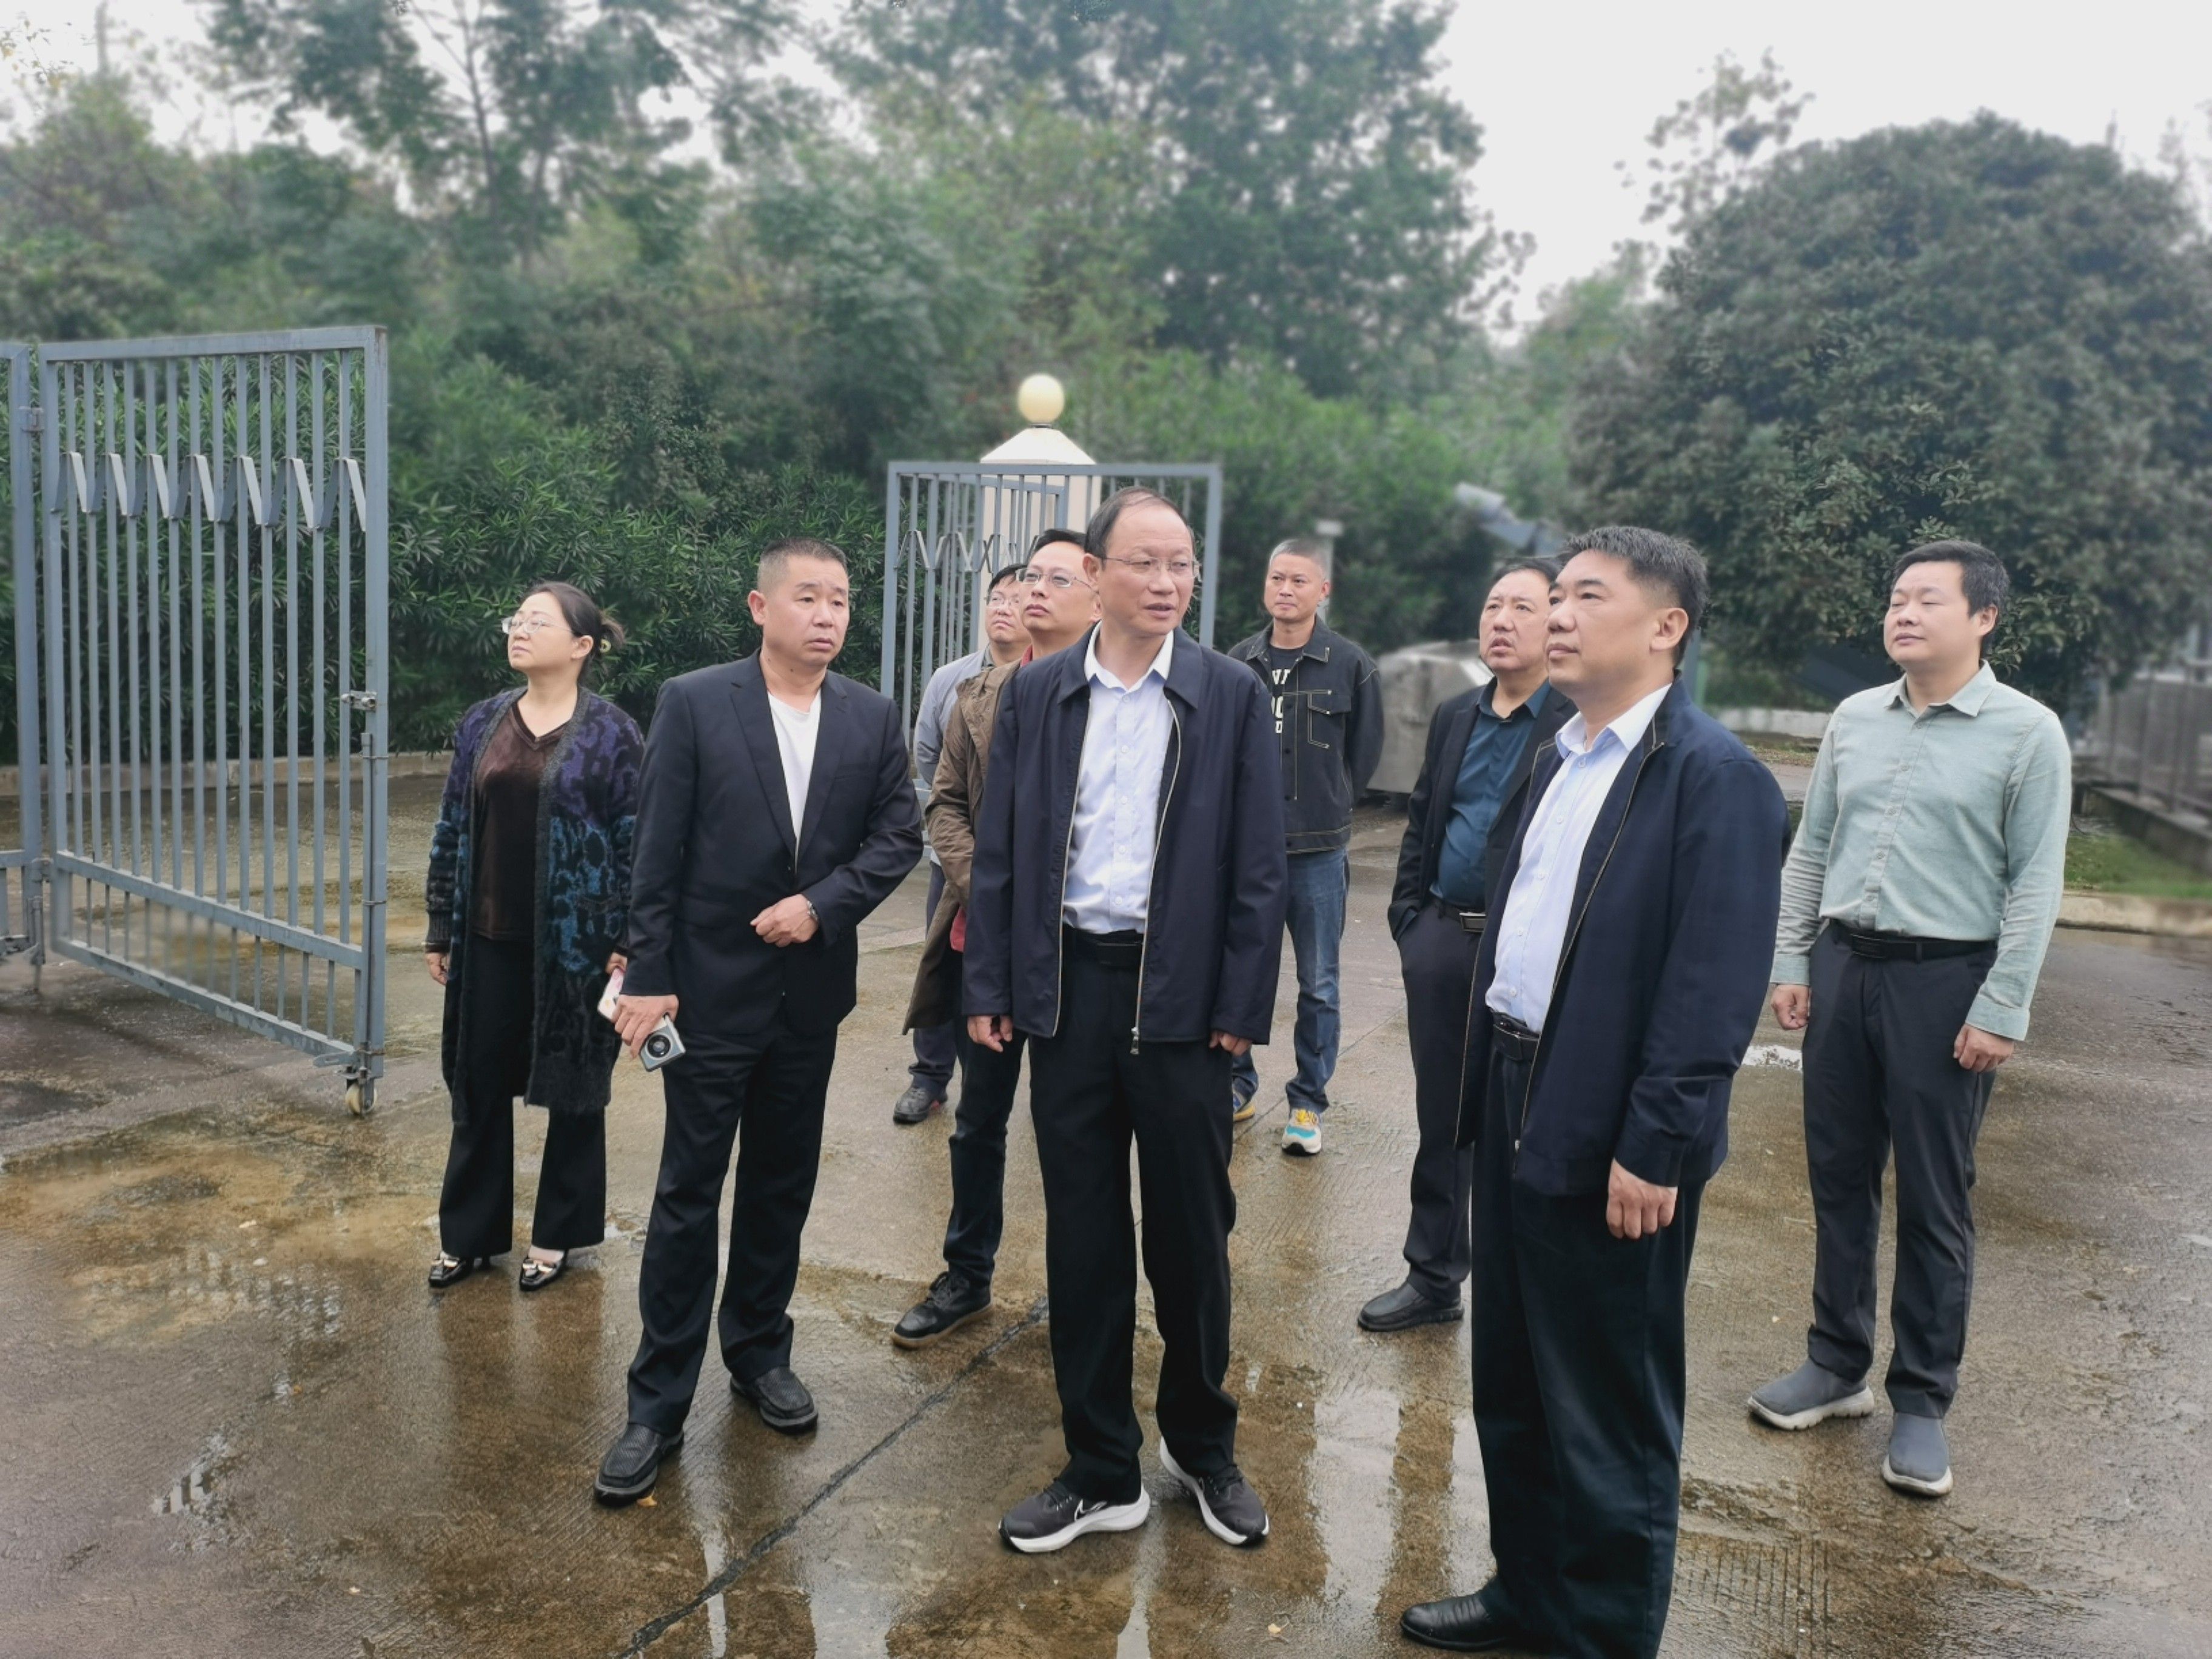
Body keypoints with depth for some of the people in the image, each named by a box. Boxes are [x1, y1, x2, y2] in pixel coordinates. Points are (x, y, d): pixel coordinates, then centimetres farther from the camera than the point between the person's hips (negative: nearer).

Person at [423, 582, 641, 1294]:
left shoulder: (610, 733, -8)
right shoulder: (483, 724, 6)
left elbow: (639, 841, -8)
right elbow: (452, 828, 10)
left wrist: (630, 943, -11)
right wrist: (441, 928, 8)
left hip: (575, 942, -4)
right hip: (490, 939, 4)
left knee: (573, 1088, 9)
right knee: (478, 1086, 11)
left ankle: (557, 1235, 26)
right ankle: (468, 1234, 27)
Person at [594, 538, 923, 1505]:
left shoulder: (873, 718, 2)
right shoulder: (693, 703, -7)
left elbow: (899, 835, 1)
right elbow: (657, 851, -8)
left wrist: (824, 903, -15)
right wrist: (649, 977, -10)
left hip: (811, 990, 3)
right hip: (712, 986, -3)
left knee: (783, 1184, 15)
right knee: (688, 1193, 2)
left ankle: (760, 1351, 34)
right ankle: (658, 1405, 12)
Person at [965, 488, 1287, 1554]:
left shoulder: (1232, 697, -1)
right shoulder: (1035, 695, 4)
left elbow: (1260, 865, -2)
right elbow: (998, 850, 5)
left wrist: (1242, 1006, -6)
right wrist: (987, 987, 0)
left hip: (1181, 995, -1)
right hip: (1066, 987, 2)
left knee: (1191, 1231, 10)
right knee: (1082, 1234, 9)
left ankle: (1202, 1447, 32)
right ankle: (1101, 1472, 23)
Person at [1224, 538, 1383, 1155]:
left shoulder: (1351, 665, -3)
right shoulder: (1238, 661, 2)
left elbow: (1363, 755, 5)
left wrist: (1325, 809, 8)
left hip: (1318, 852, -2)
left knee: (1318, 986, 7)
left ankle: (1307, 1103, 19)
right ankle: (1237, 1086, 26)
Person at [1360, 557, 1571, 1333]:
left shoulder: (1578, 726, -10)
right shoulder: (1453, 717, 12)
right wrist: (1408, 914, 11)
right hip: (1439, 938, 6)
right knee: (1441, 1118, 15)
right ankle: (1432, 1276, 28)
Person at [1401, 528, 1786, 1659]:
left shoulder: (1715, 779, -15)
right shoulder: (1558, 760, 12)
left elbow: (1715, 990, -20)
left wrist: (1650, 1149, -21)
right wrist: (1486, 1081, 13)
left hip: (1609, 1139, -9)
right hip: (1514, 1106, 9)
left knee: (1609, 1413, 8)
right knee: (1510, 1384, 21)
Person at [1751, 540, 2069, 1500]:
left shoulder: (2026, 733, -6)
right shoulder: (1854, 719, 7)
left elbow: (2035, 883, -8)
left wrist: (2000, 1012, -12)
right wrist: (1789, 965, 7)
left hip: (1944, 979, -4)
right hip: (1842, 965, 5)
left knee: (1933, 1203, 5)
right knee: (1838, 1180, 12)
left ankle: (1922, 1402, 19)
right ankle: (1837, 1366, 27)